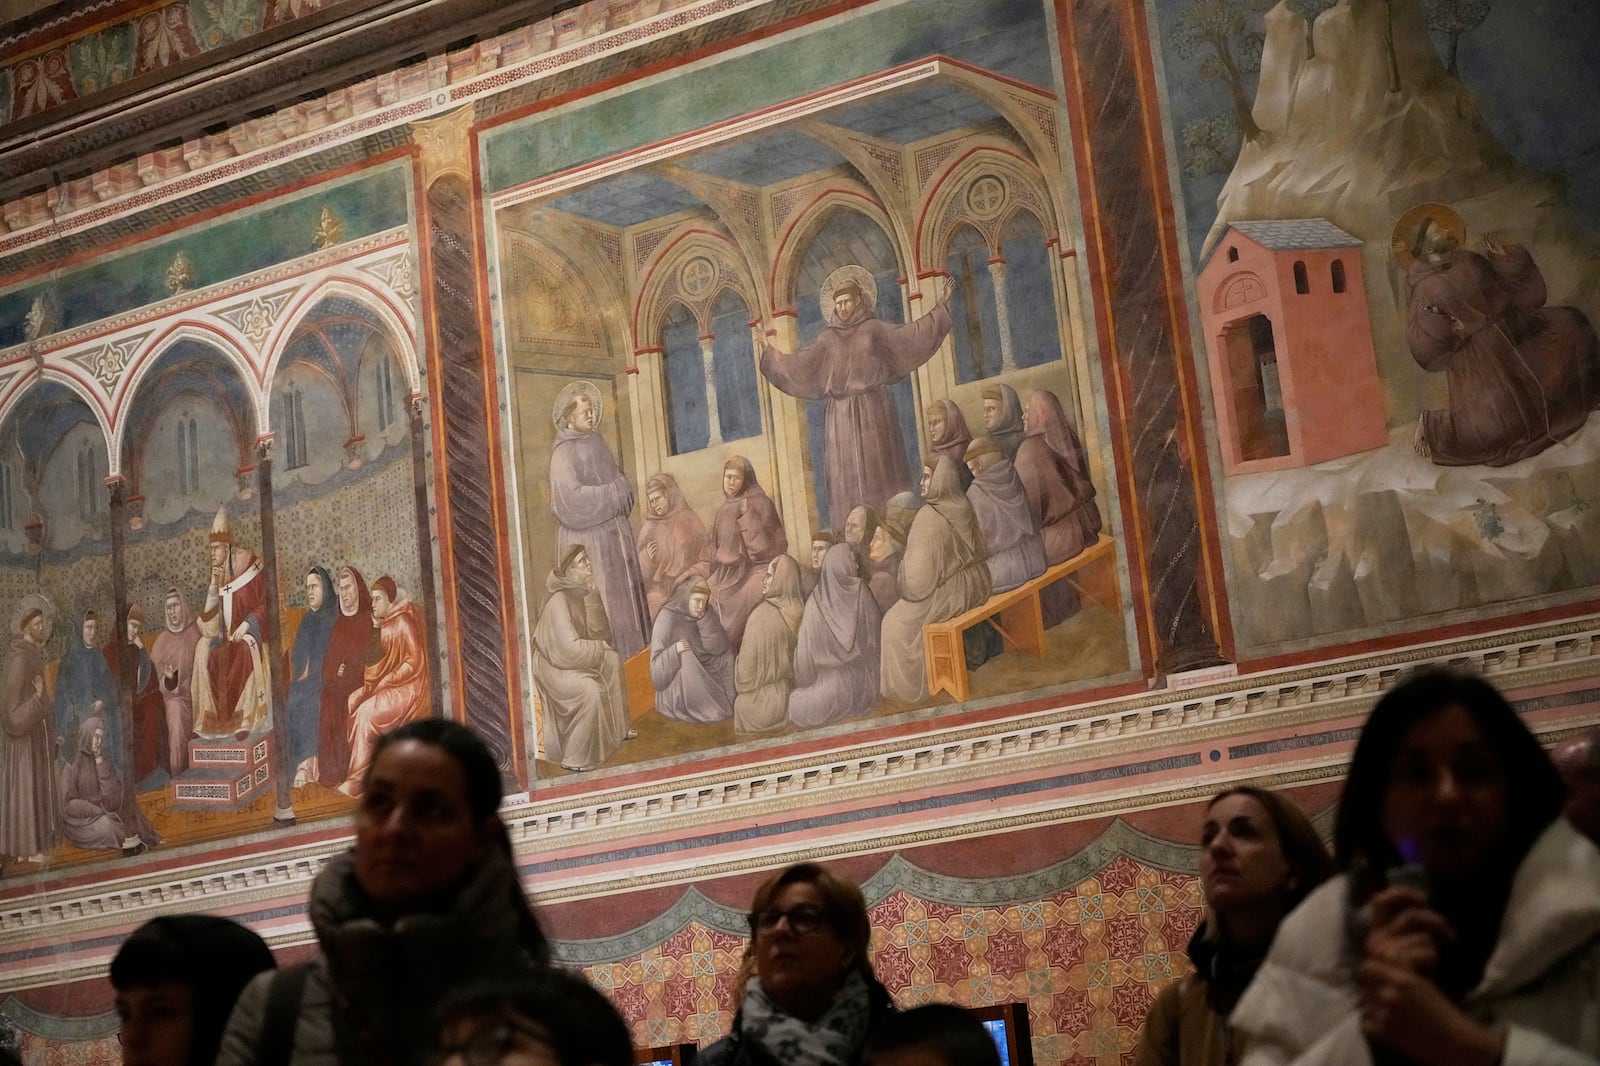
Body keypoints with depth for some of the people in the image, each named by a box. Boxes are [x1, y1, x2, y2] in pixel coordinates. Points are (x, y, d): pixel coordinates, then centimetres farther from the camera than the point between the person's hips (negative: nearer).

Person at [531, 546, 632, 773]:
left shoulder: (580, 593, 3)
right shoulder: (559, 601, -25)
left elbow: (599, 631, 2)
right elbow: (570, 648, -30)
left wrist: (593, 596, -10)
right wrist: (600, 647, -12)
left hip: (572, 658, 10)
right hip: (552, 666, -10)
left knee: (613, 660, 14)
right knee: (590, 689, -29)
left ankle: (616, 729, 25)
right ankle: (575, 760, -21)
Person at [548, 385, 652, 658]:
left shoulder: (596, 443, 15)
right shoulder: (563, 452, -8)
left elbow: (621, 483, 18)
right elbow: (571, 497, -18)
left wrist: (616, 493, -5)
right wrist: (612, 494, -9)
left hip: (614, 533, 7)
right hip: (588, 540, -7)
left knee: (626, 598, 5)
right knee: (599, 603, -9)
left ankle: (633, 655, 9)